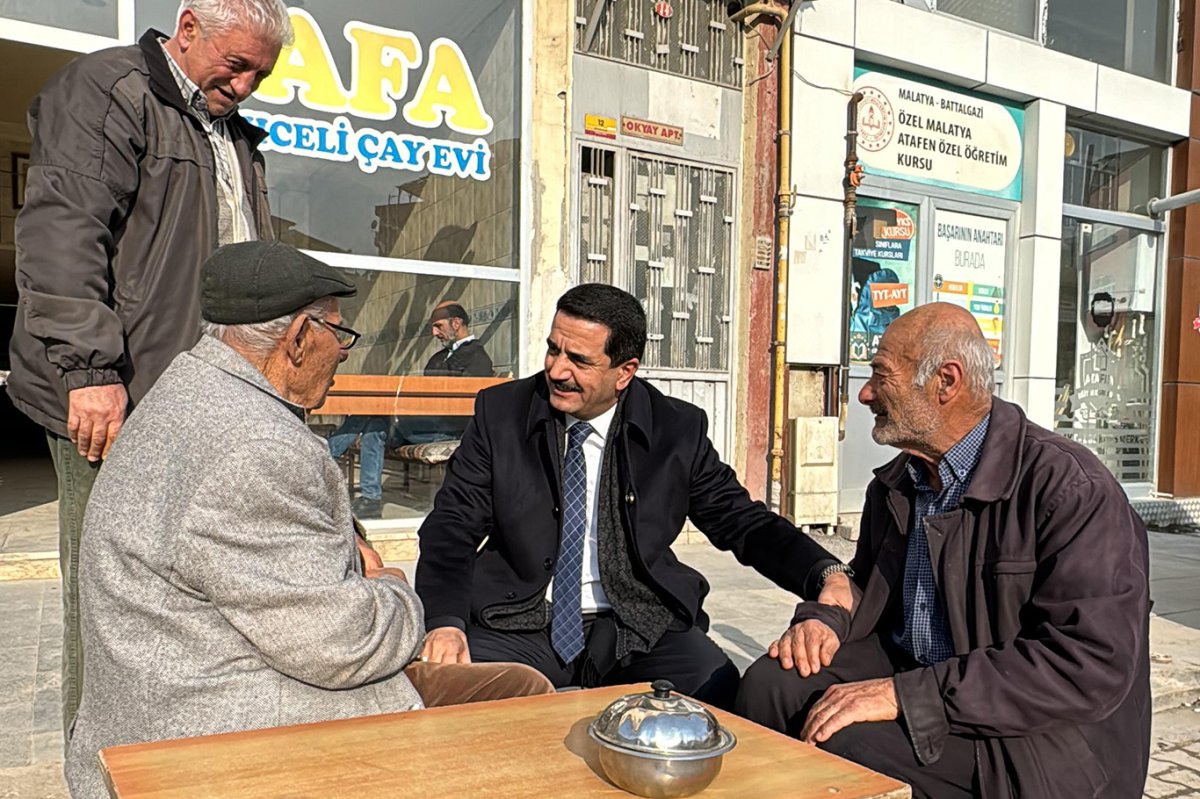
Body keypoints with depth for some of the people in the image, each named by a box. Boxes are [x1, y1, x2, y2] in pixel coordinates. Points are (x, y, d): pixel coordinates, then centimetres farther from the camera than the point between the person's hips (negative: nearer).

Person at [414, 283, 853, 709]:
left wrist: (828, 575, -14)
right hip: (519, 626, -1)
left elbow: (741, 520, 4)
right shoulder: (500, 412, -1)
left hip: (639, 629, 1)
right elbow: (453, 526, -2)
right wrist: (445, 622, -21)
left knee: (722, 696, -24)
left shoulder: (678, 430, -1)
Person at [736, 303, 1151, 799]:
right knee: (772, 682, -16)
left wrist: (906, 695, -29)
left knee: (839, 742, -28)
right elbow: (868, 584, 21)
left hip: (1028, 744, -6)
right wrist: (828, 618, -5)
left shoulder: (1072, 490, -18)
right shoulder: (893, 484, 7)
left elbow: (1094, 663, -25)